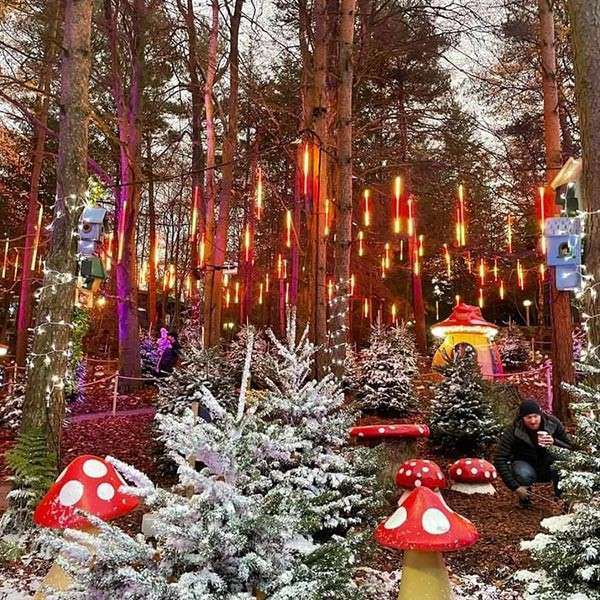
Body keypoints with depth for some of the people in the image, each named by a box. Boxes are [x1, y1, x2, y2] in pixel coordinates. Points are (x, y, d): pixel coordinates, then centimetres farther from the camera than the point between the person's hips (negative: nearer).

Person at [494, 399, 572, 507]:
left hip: (549, 467, 2)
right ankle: (524, 498, -1)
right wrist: (515, 487, -29)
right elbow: (500, 459, -25)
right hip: (525, 463, -2)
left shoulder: (553, 423, -18)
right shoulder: (513, 430, -24)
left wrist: (554, 442, -33)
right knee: (524, 474, -36)